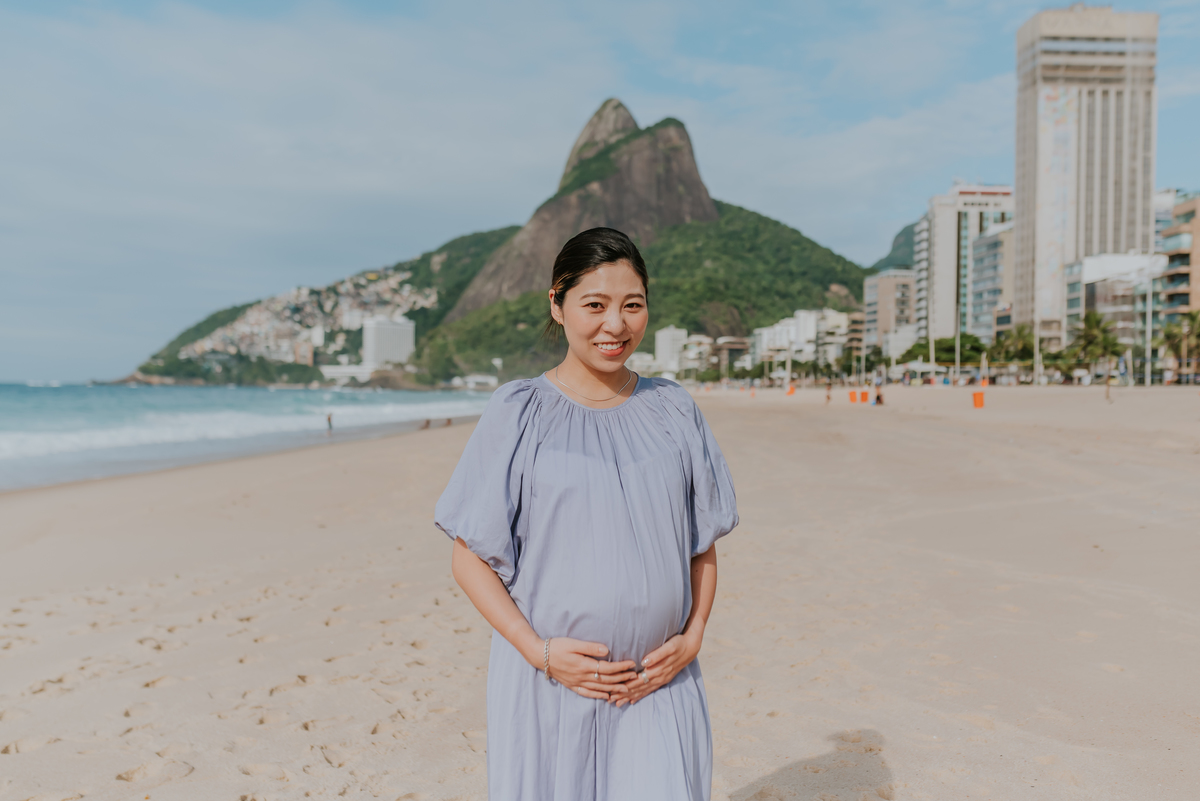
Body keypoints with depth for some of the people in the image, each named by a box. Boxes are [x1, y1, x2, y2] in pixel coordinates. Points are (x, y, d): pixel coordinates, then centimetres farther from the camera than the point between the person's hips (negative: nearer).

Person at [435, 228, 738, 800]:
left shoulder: (673, 410, 4)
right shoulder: (519, 413, -4)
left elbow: (703, 544, 11)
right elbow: (469, 557, -3)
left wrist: (693, 635, -3)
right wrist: (541, 651, -11)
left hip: (660, 684, 2)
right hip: (548, 684, -2)